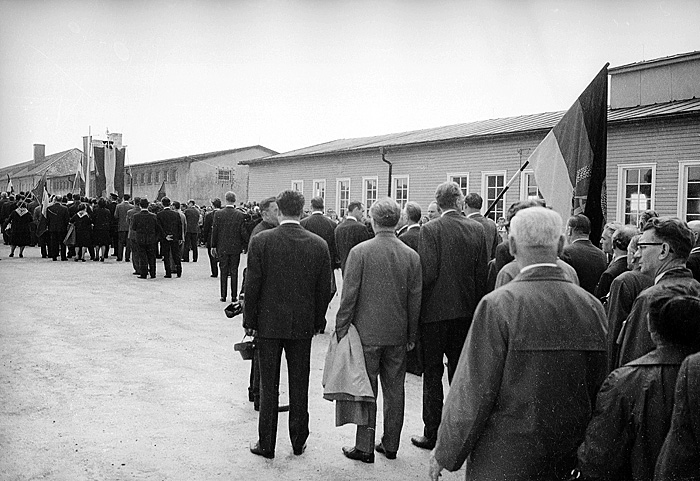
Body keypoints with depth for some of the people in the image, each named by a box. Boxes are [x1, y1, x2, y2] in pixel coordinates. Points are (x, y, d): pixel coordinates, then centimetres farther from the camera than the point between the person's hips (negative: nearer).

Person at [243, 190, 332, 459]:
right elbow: (324, 289, 0)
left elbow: (252, 285, -8)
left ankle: (266, 444, 18)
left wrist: (249, 321, 2)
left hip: (269, 324, -2)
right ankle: (298, 442, 26)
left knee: (268, 386, 9)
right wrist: (318, 321, 12)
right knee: (299, 385, 14)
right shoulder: (319, 245, -4)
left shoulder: (261, 241, -11)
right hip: (303, 325, 2)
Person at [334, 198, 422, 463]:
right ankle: (390, 444, 24)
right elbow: (415, 299, 3)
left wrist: (341, 329, -1)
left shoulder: (360, 252, -12)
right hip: (397, 335, 3)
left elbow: (349, 295, -10)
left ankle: (364, 447, 14)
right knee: (394, 390, 13)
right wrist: (411, 336, 12)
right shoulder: (412, 255, -1)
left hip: (367, 333, -3)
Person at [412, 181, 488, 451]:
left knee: (432, 374, 5)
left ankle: (432, 433, 11)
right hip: (466, 310, 5)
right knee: (459, 371, 16)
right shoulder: (477, 230, 1)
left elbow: (428, 273, -18)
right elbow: (482, 274, 3)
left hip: (435, 310, -4)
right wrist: (475, 305, 12)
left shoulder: (430, 230, -13)